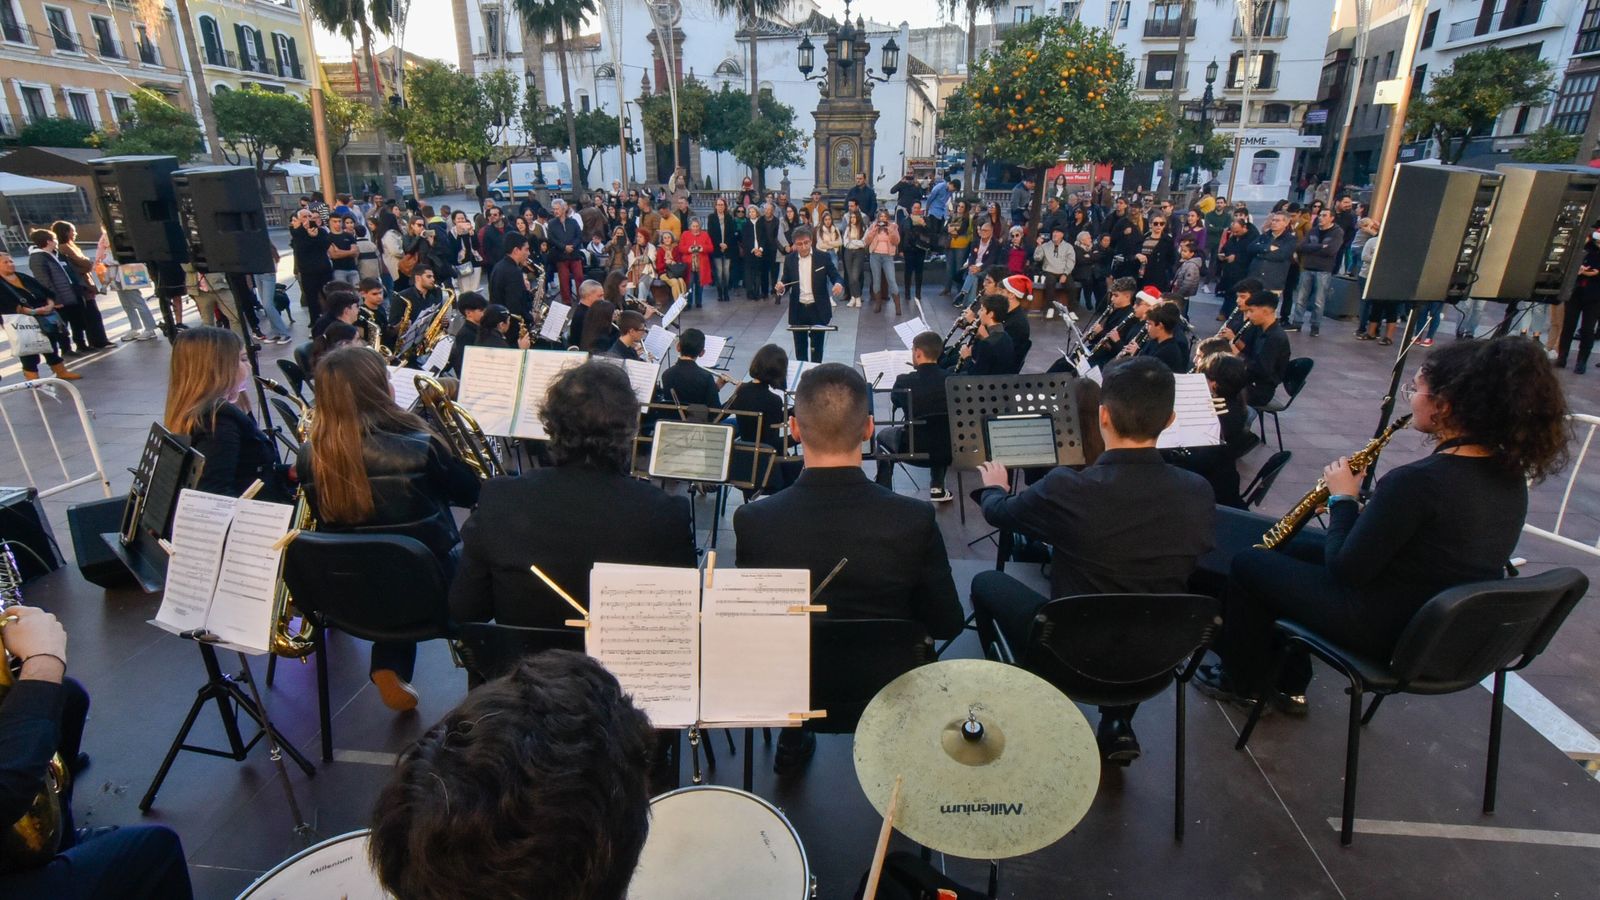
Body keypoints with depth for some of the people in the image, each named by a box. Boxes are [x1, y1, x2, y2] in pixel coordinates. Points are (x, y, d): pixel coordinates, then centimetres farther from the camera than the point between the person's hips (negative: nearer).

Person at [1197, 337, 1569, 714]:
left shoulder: (1416, 481, -31)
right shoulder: (1510, 474, -2)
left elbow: (1345, 568, -21)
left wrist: (1342, 498, -10)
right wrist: (1365, 509, 4)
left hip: (1387, 634, -9)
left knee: (1248, 563, 8)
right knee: (1292, 544, 24)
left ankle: (1239, 681, 28)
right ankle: (1288, 684, 32)